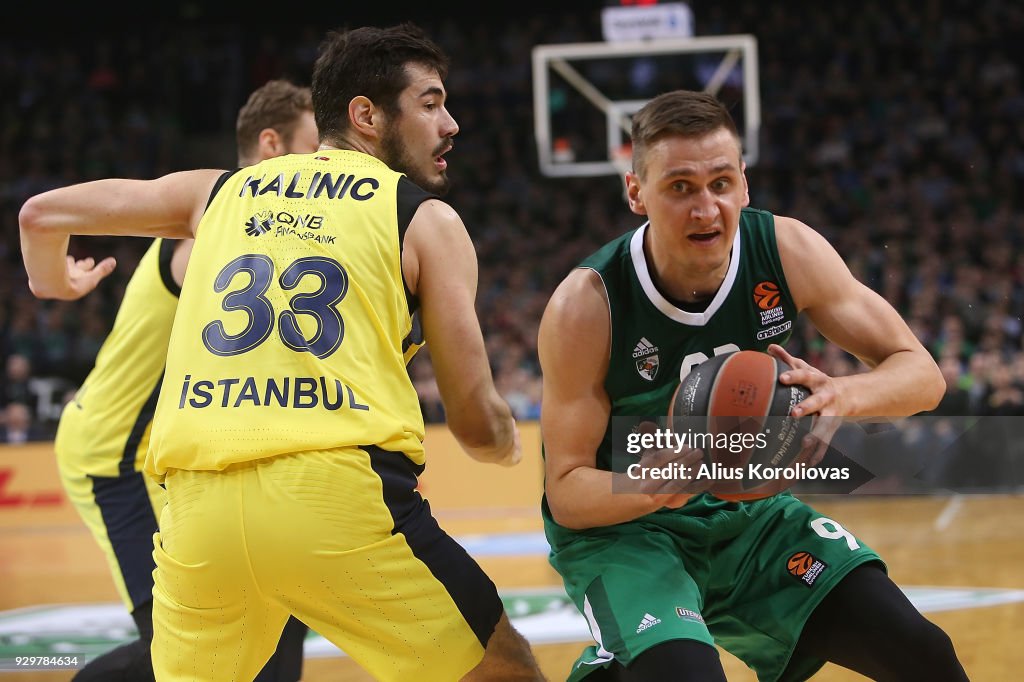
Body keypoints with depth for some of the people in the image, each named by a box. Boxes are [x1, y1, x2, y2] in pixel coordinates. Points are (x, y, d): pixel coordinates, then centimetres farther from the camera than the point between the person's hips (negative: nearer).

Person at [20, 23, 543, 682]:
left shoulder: (219, 191, 22)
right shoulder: (428, 220, 12)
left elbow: (42, 213, 31)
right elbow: (477, 425, 11)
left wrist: (53, 282, 53)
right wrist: (511, 446, 34)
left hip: (198, 504, 4)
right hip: (340, 491, -4)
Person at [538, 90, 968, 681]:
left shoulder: (788, 251, -13)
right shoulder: (586, 306, -22)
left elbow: (922, 374, -8)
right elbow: (566, 492, -17)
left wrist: (842, 396, -30)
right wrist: (654, 485, -39)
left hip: (749, 509, 4)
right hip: (620, 527, -4)